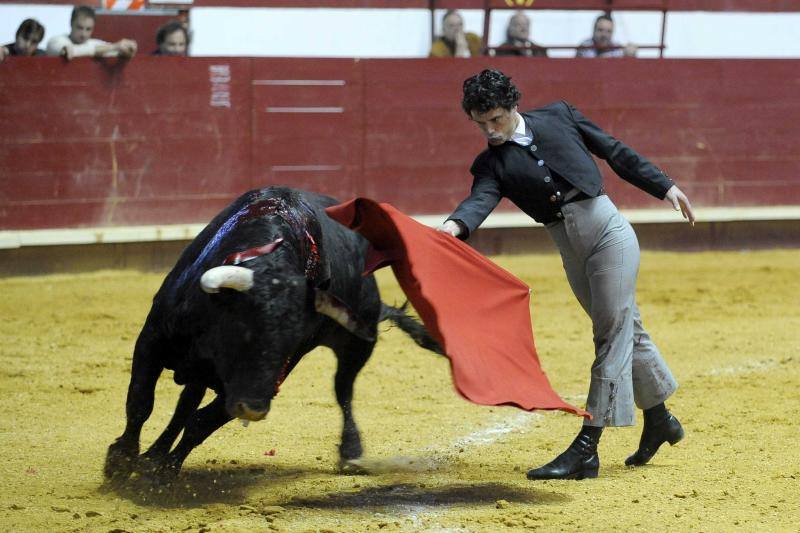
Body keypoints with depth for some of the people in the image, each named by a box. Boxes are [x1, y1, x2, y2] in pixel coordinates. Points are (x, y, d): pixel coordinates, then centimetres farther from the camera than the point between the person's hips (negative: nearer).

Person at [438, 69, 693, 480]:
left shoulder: (559, 117, 2)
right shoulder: (491, 164, 4)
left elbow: (615, 152, 10)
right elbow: (480, 200, -17)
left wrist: (664, 187, 12)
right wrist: (455, 225, -39)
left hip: (607, 229, -4)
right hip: (571, 253, 4)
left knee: (613, 334, -8)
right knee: (625, 331, 16)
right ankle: (659, 421, 35)